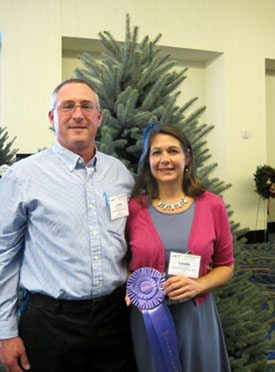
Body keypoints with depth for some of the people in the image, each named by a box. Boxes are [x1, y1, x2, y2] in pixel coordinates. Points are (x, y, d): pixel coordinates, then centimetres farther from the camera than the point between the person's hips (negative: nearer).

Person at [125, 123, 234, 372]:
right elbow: (126, 264, 7)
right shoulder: (134, 208, -6)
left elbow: (226, 266, 3)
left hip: (198, 316, 1)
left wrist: (199, 285, -14)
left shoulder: (212, 205, -5)